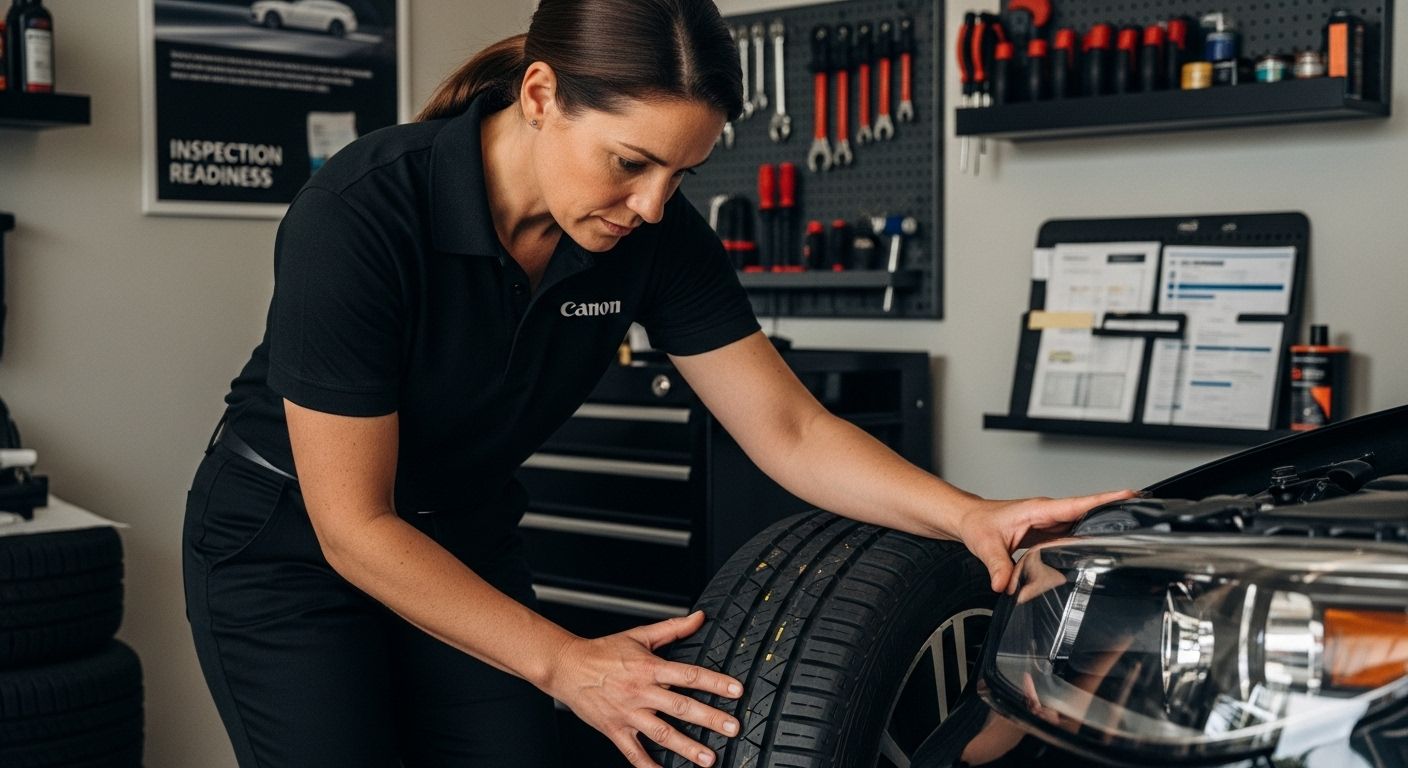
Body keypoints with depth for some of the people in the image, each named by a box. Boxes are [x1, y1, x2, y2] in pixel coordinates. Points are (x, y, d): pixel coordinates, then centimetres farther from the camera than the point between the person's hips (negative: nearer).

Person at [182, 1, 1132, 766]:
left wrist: (966, 515, -28)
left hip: (466, 542, 5)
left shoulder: (653, 234, -16)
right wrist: (564, 665, -31)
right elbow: (351, 527, -27)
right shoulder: (359, 217, -31)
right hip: (290, 551, -4)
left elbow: (790, 430, -12)